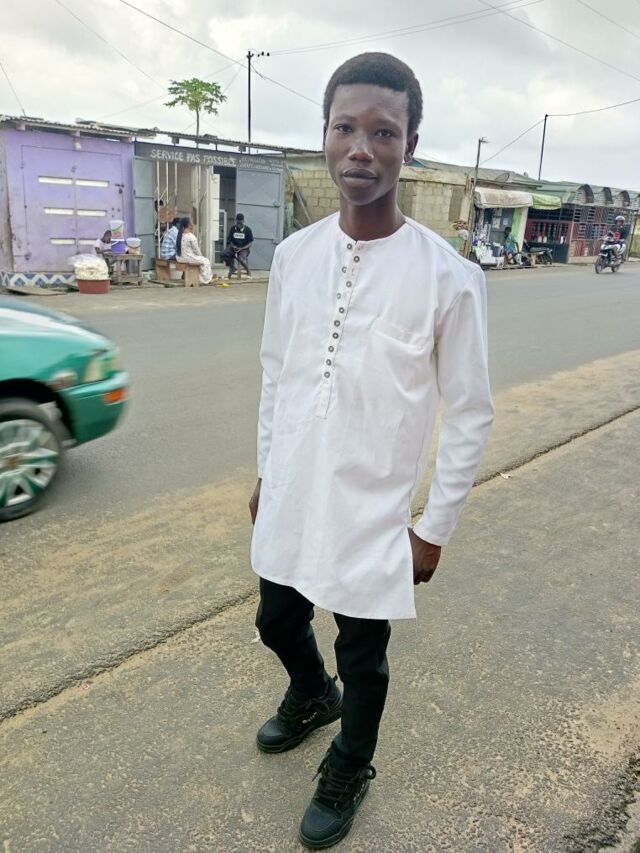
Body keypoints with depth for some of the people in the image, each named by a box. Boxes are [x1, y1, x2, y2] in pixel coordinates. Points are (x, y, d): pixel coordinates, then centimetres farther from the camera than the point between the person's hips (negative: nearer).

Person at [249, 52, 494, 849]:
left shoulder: (448, 277, -17)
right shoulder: (292, 254, -2)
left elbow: (470, 414, -9)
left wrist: (434, 527, -7)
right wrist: (266, 472, 13)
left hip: (371, 516, -4)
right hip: (287, 503, 5)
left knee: (362, 658, 15)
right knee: (277, 622, 24)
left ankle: (348, 771, 45)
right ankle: (311, 695, 58)